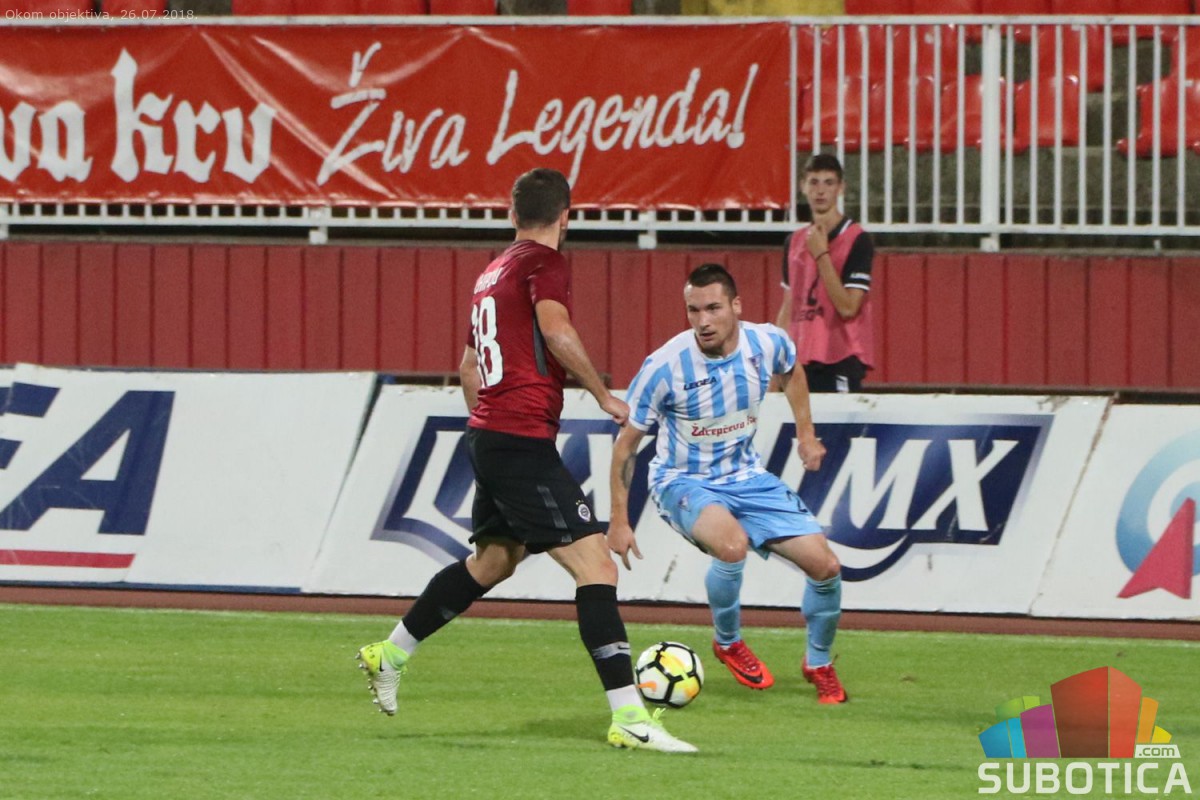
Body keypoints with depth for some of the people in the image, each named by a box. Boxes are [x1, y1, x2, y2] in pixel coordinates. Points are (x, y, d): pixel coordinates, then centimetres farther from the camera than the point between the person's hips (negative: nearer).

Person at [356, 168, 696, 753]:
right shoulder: (544, 263, -7)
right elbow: (556, 331, -25)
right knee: (595, 564, -13)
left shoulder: (492, 272, 19)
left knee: (493, 560, 28)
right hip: (525, 437, -9)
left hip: (488, 434, 9)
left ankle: (389, 655, 37)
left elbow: (469, 366, 28)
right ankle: (629, 717, -21)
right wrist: (603, 395, -14)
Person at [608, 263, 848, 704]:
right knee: (732, 543, -36)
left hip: (746, 477, 4)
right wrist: (619, 520, -11)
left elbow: (791, 372, 16)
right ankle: (728, 643, -5)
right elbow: (626, 443, -12)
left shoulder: (768, 343, -13)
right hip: (683, 482, -4)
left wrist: (805, 432, 13)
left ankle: (818, 663, 24)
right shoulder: (665, 366, -24)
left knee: (825, 565, -5)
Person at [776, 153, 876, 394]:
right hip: (800, 362, 5)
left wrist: (821, 254, -14)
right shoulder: (794, 242, 14)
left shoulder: (857, 240, -5)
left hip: (841, 361, -5)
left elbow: (848, 307, -13)